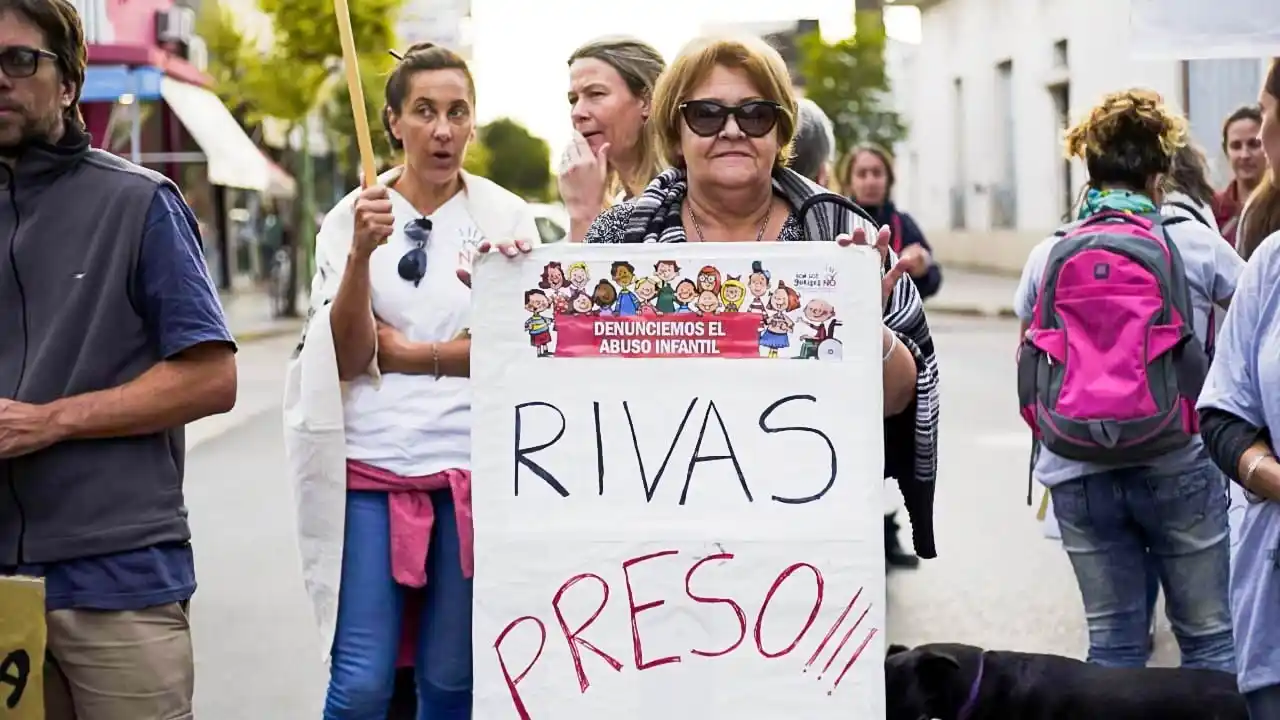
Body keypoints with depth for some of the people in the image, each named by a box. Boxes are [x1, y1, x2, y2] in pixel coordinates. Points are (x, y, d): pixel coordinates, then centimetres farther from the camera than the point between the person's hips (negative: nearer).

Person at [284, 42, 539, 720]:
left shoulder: (508, 218, 4)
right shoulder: (351, 217, 3)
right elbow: (348, 356, -4)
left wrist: (404, 353, -6)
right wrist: (362, 252, -19)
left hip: (472, 468, 1)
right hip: (371, 467, 0)